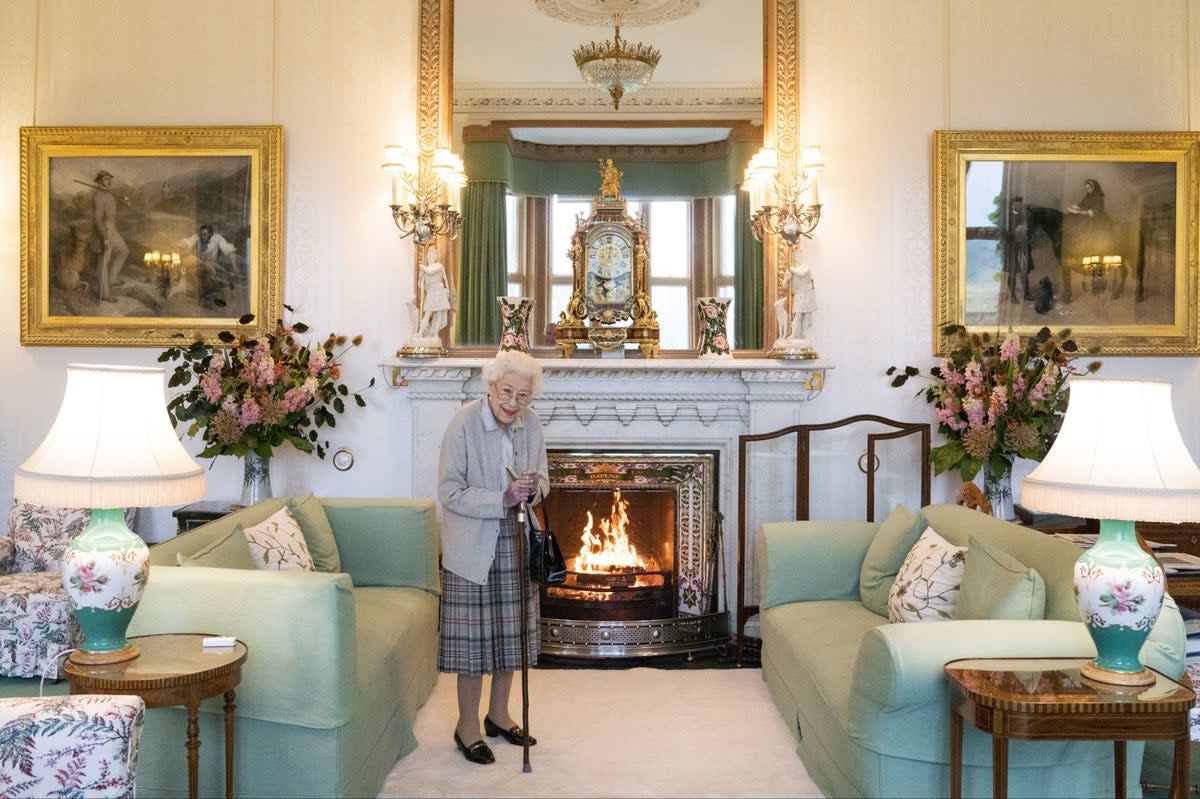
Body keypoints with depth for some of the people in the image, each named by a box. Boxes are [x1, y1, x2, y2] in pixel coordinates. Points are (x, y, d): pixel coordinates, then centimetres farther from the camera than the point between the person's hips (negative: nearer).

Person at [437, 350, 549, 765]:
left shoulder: (531, 424, -2)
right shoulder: (463, 423, -17)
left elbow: (543, 479, 10)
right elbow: (450, 492, -17)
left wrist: (533, 488, -14)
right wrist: (502, 499, -26)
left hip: (515, 543, 5)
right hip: (472, 546, -5)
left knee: (510, 631, 14)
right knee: (473, 635, 1)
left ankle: (498, 714, 32)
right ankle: (467, 725, 18)